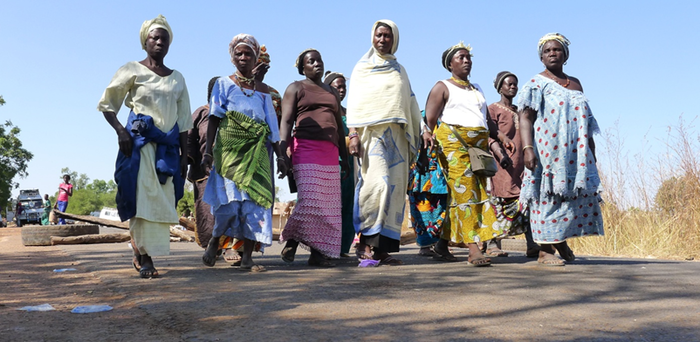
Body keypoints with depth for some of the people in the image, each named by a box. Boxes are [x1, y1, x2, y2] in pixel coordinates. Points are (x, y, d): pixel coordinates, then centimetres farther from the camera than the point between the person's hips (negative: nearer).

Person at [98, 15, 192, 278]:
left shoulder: (177, 79, 14)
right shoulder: (132, 70, 3)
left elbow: (184, 121, 12)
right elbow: (106, 105, 3)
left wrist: (184, 155, 6)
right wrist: (120, 131, -13)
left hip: (168, 145, 4)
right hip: (140, 141, -4)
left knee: (162, 200, 1)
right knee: (143, 197, -9)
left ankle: (142, 253, 13)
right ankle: (144, 256, -4)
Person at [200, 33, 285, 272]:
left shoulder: (262, 90, 16)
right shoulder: (224, 84, 8)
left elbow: (272, 127, 13)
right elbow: (214, 119, 2)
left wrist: (280, 156, 7)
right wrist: (208, 151, -8)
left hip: (256, 153, 3)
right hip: (229, 150, -3)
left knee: (255, 201, -5)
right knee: (229, 200, -11)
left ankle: (247, 258, -1)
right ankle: (214, 242, 16)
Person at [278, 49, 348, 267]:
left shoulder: (332, 92, 26)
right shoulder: (296, 88, 10)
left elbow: (339, 127, 26)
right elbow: (286, 121, -1)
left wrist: (344, 157, 18)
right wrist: (283, 151, -15)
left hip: (330, 153, 6)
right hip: (306, 150, -5)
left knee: (329, 206, -1)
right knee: (309, 201, -17)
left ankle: (318, 253, 4)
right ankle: (290, 241, 2)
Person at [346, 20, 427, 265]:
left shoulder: (399, 70, 22)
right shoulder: (363, 67, 11)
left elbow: (411, 103, 20)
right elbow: (353, 104, 2)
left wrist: (423, 129, 7)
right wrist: (353, 134, -10)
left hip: (397, 136, 4)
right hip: (371, 132, -4)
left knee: (395, 188, -3)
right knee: (377, 183, -20)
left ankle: (384, 247, 1)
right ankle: (366, 241, -11)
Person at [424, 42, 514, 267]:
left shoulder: (477, 89, 26)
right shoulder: (442, 87, 7)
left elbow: (487, 120, 25)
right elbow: (430, 120, -2)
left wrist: (502, 138, 9)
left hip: (479, 145, 6)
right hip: (453, 143, -6)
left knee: (477, 193, 2)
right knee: (464, 193, -14)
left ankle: (442, 244, 10)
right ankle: (473, 249, -16)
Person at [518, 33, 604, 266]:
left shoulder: (575, 84, 19)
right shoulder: (536, 84, 1)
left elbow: (586, 121, 21)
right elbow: (525, 118, -9)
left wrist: (592, 151, 16)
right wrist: (527, 148, -22)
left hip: (575, 153, 6)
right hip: (547, 150, -6)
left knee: (575, 193, 3)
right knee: (548, 196, -6)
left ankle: (561, 240, 21)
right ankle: (545, 251, -1)